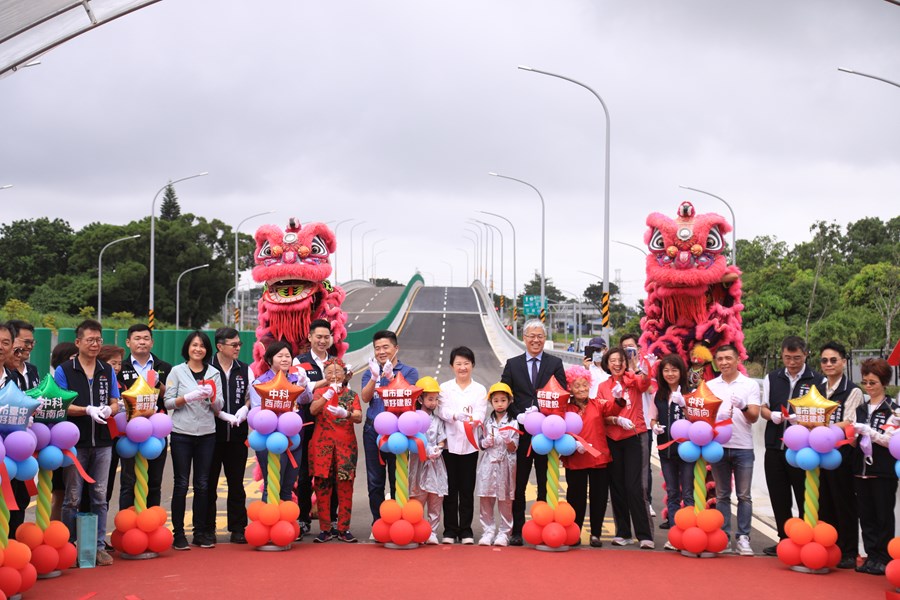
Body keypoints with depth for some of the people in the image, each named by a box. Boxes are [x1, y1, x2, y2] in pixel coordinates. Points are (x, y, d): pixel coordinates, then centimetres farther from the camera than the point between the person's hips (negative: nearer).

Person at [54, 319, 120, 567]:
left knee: (100, 496, 8)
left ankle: (99, 545, 14)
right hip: (75, 442, -3)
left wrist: (108, 410, -13)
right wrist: (88, 410, -19)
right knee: (72, 497, 2)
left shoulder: (107, 371, 11)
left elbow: (115, 404, 10)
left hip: (102, 442, 3)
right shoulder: (64, 370, -1)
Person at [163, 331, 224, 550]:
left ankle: (200, 532, 14)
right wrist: (189, 397, -18)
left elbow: (219, 407, 6)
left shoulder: (214, 373, 9)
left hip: (206, 434, 3)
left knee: (202, 484, 6)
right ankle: (178, 534, 5)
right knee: (181, 484, -1)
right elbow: (168, 403, -3)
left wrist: (211, 396, -15)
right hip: (182, 433, -3)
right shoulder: (177, 371, 2)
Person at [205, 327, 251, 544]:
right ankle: (207, 528, 13)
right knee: (209, 482, 4)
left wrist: (245, 409, -9)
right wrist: (222, 414, -16)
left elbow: (251, 396, 12)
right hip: (212, 432, -3)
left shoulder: (245, 370, 10)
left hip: (237, 434, 3)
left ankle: (237, 528, 12)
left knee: (236, 482, 6)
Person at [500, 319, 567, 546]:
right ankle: (517, 530, 10)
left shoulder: (555, 364, 5)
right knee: (518, 484, 4)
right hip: (521, 433, 1)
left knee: (545, 484, 5)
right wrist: (519, 416, -10)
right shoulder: (512, 365, 9)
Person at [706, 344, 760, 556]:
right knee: (722, 495, 7)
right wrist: (718, 417, -16)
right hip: (718, 446, 2)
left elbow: (754, 417, -5)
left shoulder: (750, 385, 2)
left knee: (744, 495, 2)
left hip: (743, 447, -2)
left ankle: (743, 538, 7)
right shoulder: (710, 386, 8)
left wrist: (743, 408, -27)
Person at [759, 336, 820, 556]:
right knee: (779, 498, 10)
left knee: (805, 499, 0)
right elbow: (763, 408, 16)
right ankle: (785, 541, 21)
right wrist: (772, 416, -7)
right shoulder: (772, 378, 11)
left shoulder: (817, 380, -3)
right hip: (775, 446, 4)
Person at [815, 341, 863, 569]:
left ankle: (849, 552, 8)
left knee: (844, 502, 0)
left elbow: (849, 424, -14)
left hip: (841, 453, -6)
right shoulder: (816, 389, 15)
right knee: (823, 502, 9)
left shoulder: (853, 391, -5)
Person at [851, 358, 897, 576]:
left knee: (883, 516, 2)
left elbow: (892, 440, -14)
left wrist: (866, 430, -19)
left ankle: (884, 558, 9)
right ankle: (871, 556, 14)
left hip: (883, 471, -6)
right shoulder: (861, 409, 13)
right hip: (861, 468, 6)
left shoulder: (893, 409, -5)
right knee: (865, 515, 7)